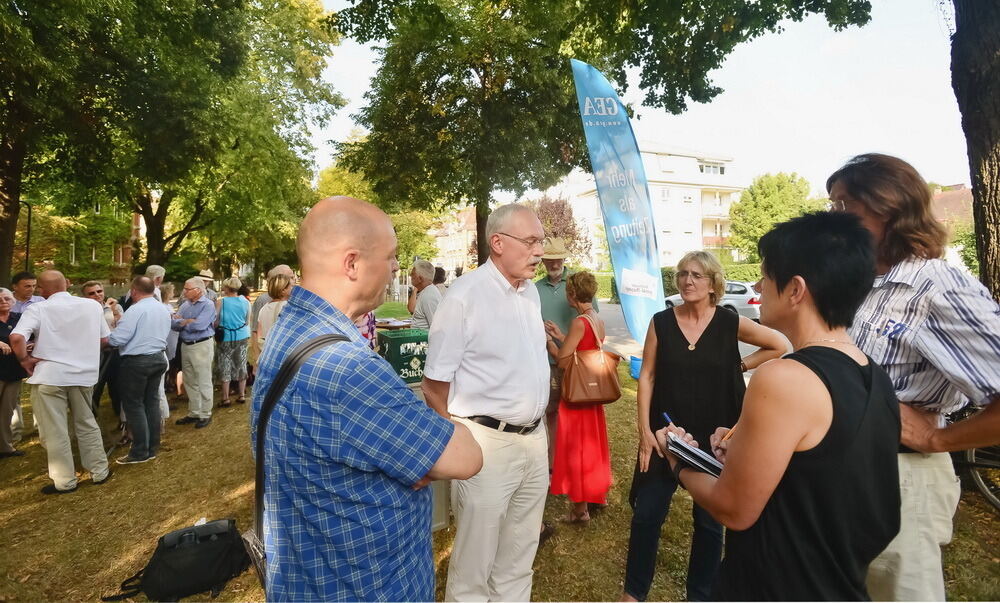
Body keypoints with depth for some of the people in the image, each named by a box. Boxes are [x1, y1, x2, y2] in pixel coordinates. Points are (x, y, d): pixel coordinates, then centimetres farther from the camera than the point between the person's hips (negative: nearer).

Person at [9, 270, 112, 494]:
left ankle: (65, 481, 14)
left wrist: (24, 360, -6)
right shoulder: (93, 305, 2)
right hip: (83, 374, 4)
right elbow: (104, 339, 8)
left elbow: (16, 337, -22)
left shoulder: (37, 309, -8)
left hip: (49, 376, -4)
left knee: (54, 431, 7)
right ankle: (100, 471, 23)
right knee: (86, 424, 18)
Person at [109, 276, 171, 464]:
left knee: (134, 405, 2)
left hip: (137, 362, -8)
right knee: (152, 401, 13)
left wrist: (105, 338, 1)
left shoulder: (135, 310, -17)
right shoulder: (164, 309, 9)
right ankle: (152, 448, 21)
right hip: (158, 358, 8)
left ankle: (140, 452, 6)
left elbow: (117, 339, -18)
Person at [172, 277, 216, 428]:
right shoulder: (185, 305, 9)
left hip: (202, 346, -7)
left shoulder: (208, 305, -11)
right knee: (189, 382, 15)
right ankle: (194, 413, 26)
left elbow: (199, 325, -22)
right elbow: (173, 324, 1)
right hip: (185, 346, 7)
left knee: (203, 382, 1)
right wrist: (189, 321, -15)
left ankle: (205, 414, 11)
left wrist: (183, 321, -5)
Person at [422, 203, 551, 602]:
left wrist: (535, 429, 16)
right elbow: (434, 384, -12)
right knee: (474, 563, 11)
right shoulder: (465, 294, -15)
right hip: (487, 442, -6)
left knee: (519, 557, 22)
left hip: (535, 439, 7)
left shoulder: (531, 292, 7)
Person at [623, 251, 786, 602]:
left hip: (714, 439, 0)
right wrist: (644, 431, -7)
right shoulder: (661, 322, -4)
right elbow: (647, 377, -3)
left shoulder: (730, 323, -4)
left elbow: (780, 347, 7)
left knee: (709, 519, 14)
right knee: (647, 513, 6)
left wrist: (740, 366, -3)